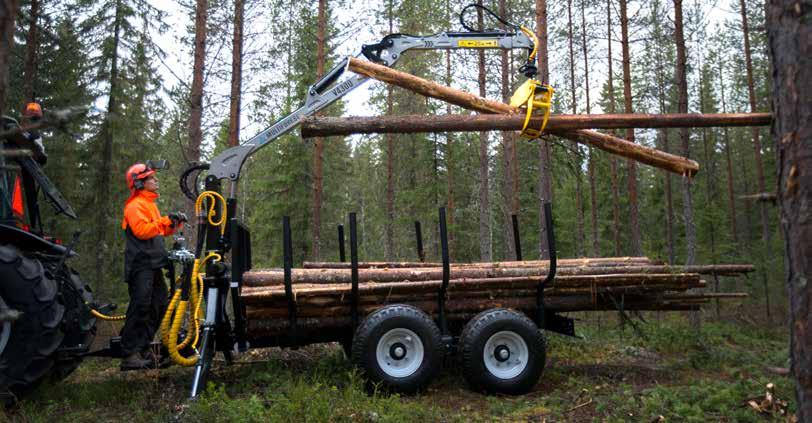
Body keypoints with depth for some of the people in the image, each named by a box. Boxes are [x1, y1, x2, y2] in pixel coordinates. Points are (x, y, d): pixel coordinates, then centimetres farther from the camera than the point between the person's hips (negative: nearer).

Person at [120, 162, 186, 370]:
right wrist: (165, 221, -23)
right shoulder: (135, 205, -8)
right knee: (140, 306, -12)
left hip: (153, 263, 10)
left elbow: (161, 231, 23)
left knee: (159, 306, 9)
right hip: (140, 264, -10)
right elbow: (141, 230, -22)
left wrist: (175, 223, 7)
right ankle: (129, 355, -9)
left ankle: (143, 347, 18)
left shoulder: (150, 204, 23)